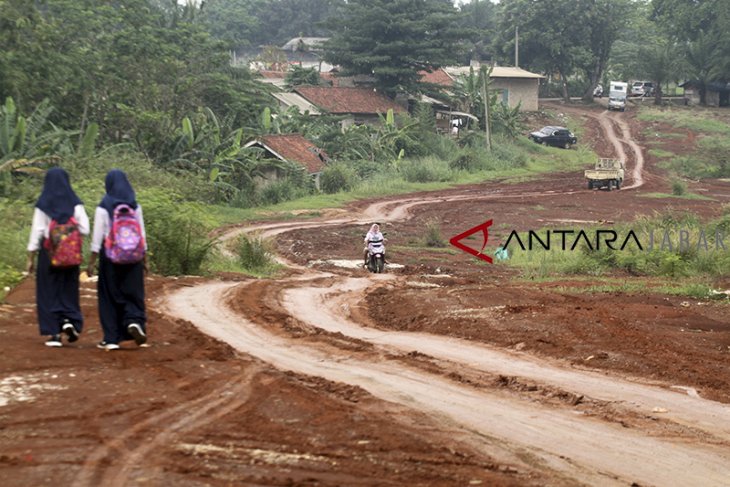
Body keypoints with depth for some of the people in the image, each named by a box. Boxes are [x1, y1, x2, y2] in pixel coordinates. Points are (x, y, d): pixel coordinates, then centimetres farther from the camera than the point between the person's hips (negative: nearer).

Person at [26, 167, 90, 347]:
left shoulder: (42, 206, -6)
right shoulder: (75, 204, -1)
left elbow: (36, 233, -7)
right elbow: (85, 229, -6)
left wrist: (31, 258, -2)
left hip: (48, 252, -2)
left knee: (49, 293, 7)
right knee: (68, 290, 16)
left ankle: (54, 334, 3)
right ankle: (69, 321, -6)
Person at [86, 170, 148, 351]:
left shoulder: (103, 207, -7)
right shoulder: (135, 206, 2)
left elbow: (97, 235, -9)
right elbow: (142, 234, 4)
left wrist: (92, 262, -5)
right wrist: (145, 258, 11)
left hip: (110, 255, -2)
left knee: (110, 295, 7)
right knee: (133, 292, 9)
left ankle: (111, 339, 7)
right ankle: (135, 321, -18)